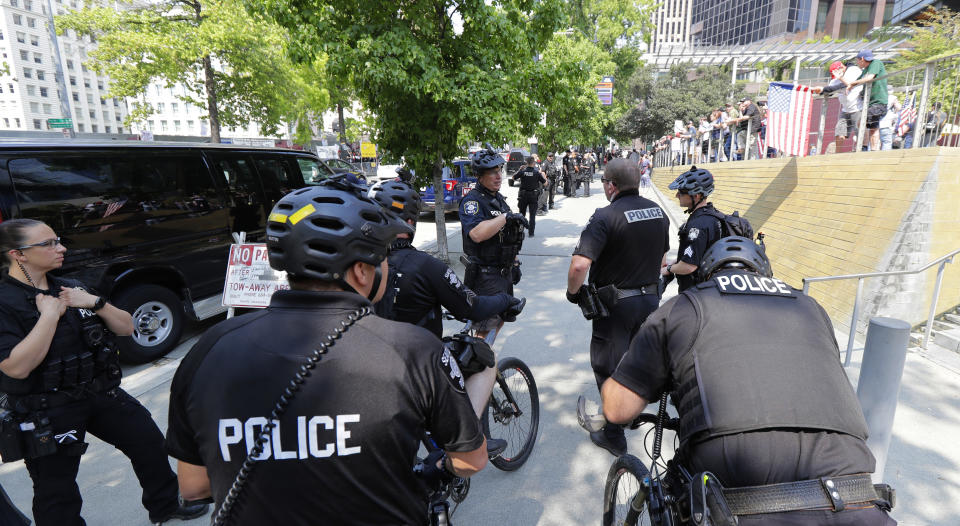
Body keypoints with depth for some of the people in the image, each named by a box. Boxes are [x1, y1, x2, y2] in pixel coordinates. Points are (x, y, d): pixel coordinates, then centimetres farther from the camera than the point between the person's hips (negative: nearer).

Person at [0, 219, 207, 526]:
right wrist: (50, 314, -23)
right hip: (47, 412, -6)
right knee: (57, 490, 8)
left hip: (101, 393, 6)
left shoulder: (71, 288, 6)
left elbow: (126, 328, 4)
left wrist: (94, 302, -12)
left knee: (149, 442, 12)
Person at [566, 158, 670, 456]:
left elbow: (579, 265, -31)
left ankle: (613, 437, 22)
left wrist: (573, 291, -13)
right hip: (651, 298, 7)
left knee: (608, 368, 9)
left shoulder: (606, 217, -22)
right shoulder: (658, 211, 3)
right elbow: (662, 258, 14)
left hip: (616, 304, -7)